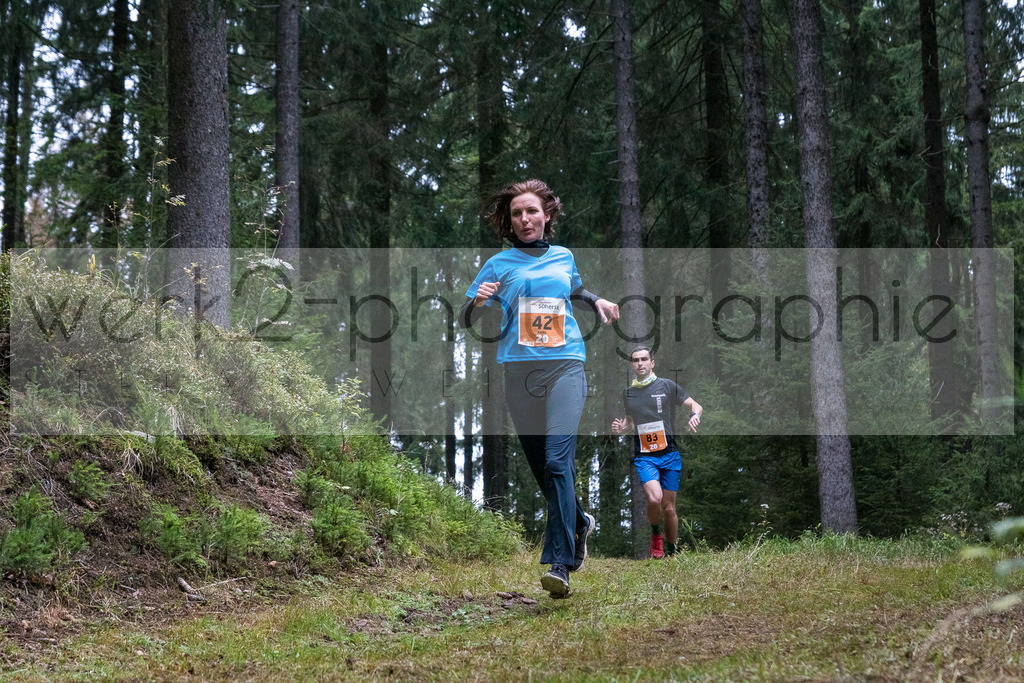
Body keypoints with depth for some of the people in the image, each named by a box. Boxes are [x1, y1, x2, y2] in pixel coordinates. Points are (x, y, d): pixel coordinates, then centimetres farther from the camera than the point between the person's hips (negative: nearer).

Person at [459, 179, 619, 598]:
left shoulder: (563, 257, 15)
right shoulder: (499, 265, 8)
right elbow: (465, 322, 6)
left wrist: (597, 302, 16)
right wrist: (478, 301, -15)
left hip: (565, 365, -1)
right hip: (520, 371, 1)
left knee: (557, 461, -17)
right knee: (540, 468, 7)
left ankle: (560, 564, -22)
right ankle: (579, 524, 36)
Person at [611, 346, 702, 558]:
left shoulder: (667, 386, 1)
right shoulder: (627, 393, 11)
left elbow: (696, 406, 3)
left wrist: (694, 416, -20)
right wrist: (622, 428, 3)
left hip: (669, 455, -1)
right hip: (643, 456, 1)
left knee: (668, 508, 2)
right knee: (654, 498, -24)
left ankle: (671, 553, 19)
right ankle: (656, 534, 4)